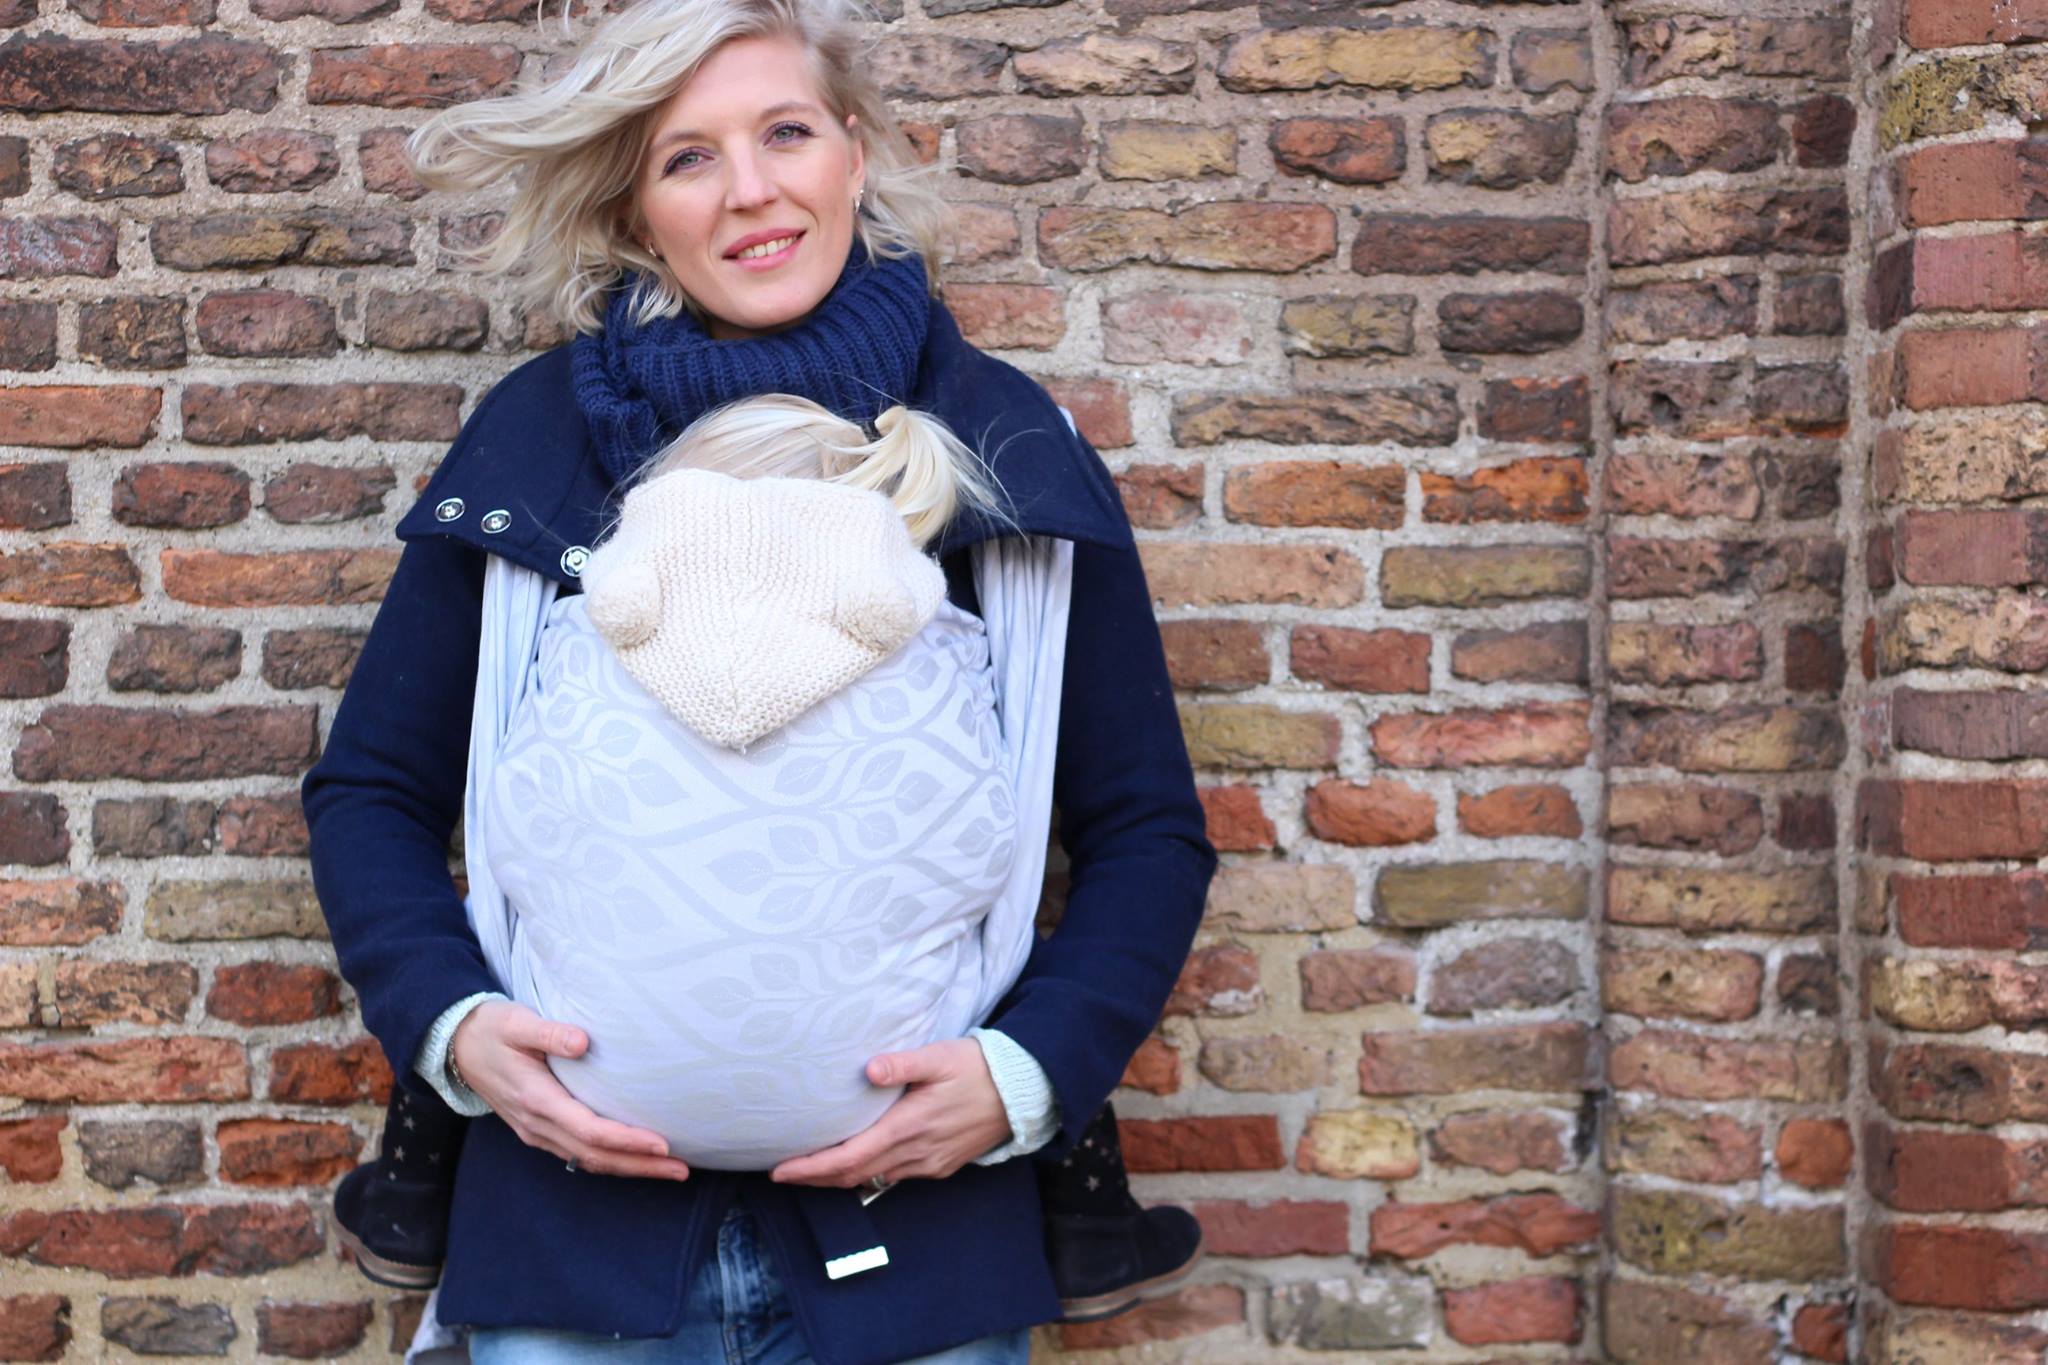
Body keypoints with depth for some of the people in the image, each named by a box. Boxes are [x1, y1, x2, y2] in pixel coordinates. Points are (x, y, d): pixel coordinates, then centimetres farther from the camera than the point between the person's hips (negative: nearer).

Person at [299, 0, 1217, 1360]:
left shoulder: (1006, 439, 0)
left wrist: (1032, 1069, -13)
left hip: (916, 1213, 0)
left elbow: (1148, 828, 2)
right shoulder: (537, 434, 1)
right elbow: (372, 789, 8)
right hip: (574, 1197, 0)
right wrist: (451, 1022, -9)